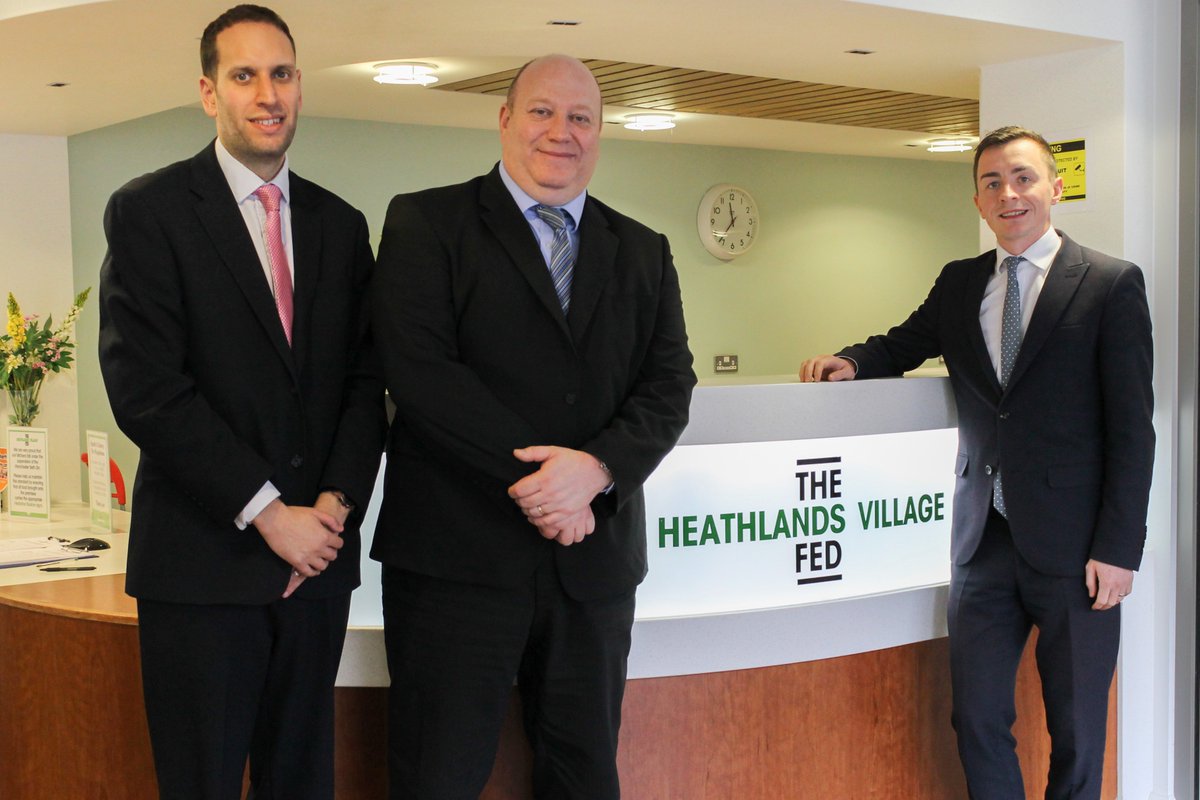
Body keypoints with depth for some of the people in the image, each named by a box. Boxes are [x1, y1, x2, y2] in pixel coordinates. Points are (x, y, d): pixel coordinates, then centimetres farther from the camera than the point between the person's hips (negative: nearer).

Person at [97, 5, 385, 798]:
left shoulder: (341, 224, 11)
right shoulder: (148, 211, -3)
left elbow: (365, 380, 9)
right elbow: (146, 389, -12)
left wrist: (336, 504, -6)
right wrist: (268, 513, -13)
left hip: (318, 555, 4)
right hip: (203, 560, -4)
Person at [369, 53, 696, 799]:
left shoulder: (644, 253, 13)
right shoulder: (425, 223, 0)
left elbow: (669, 385, 3)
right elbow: (417, 368, -12)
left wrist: (597, 468, -16)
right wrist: (532, 472, -17)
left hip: (594, 557, 4)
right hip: (459, 553, -4)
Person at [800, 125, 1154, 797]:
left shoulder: (1112, 283, -5)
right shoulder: (960, 283, 10)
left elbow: (1133, 426, -7)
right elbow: (904, 345, 23)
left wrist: (1119, 548, -11)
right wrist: (851, 362, -1)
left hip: (1073, 545, -4)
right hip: (985, 540, 4)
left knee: (1076, 729, 9)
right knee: (977, 720, 9)